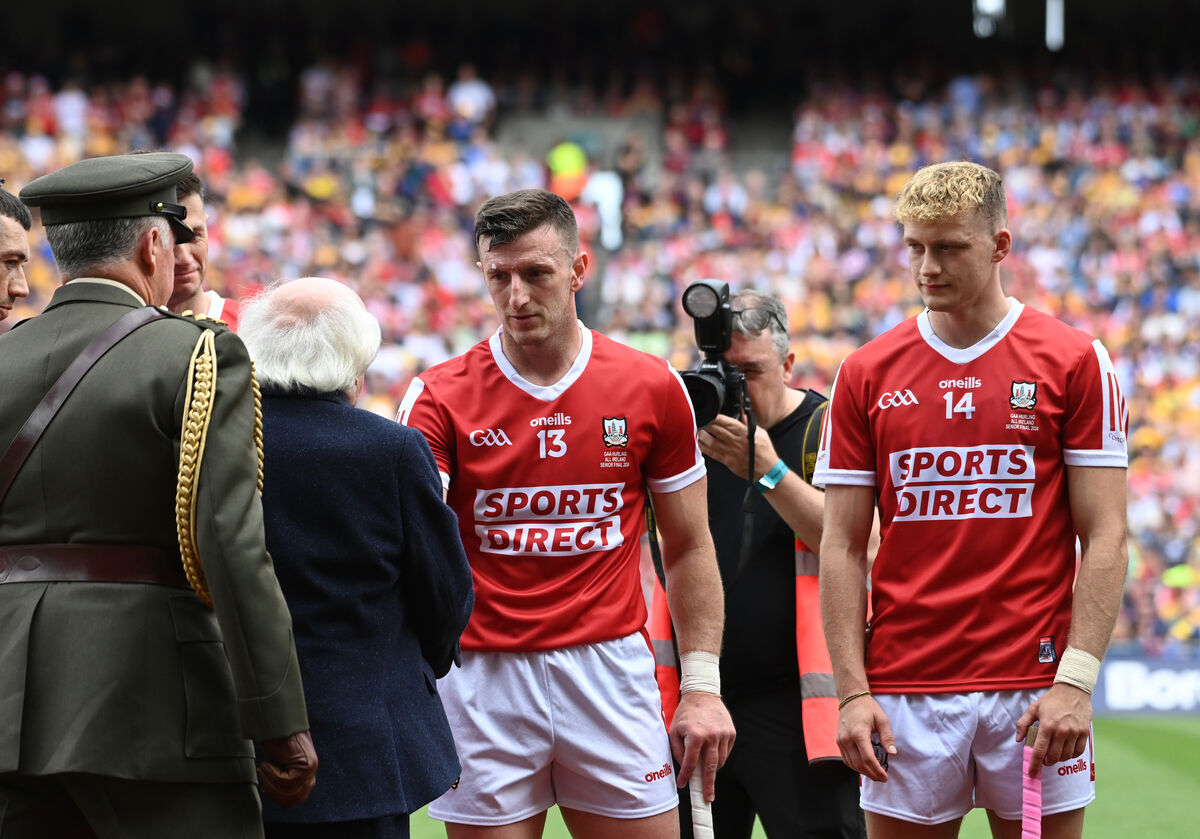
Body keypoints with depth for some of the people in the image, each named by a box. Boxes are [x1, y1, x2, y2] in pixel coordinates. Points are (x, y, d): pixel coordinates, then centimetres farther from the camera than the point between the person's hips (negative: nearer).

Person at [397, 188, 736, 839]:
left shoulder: (653, 388, 3)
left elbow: (688, 549, 10)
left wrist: (702, 686, 4)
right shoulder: (441, 397, -1)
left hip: (611, 670, 1)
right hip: (483, 680, -1)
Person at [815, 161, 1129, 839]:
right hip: (905, 693, 2)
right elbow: (842, 546, 6)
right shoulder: (867, 375, 7)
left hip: (1035, 687, -2)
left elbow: (1105, 537, -2)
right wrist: (853, 692, -3)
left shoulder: (1076, 361, 1)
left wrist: (1076, 681, -12)